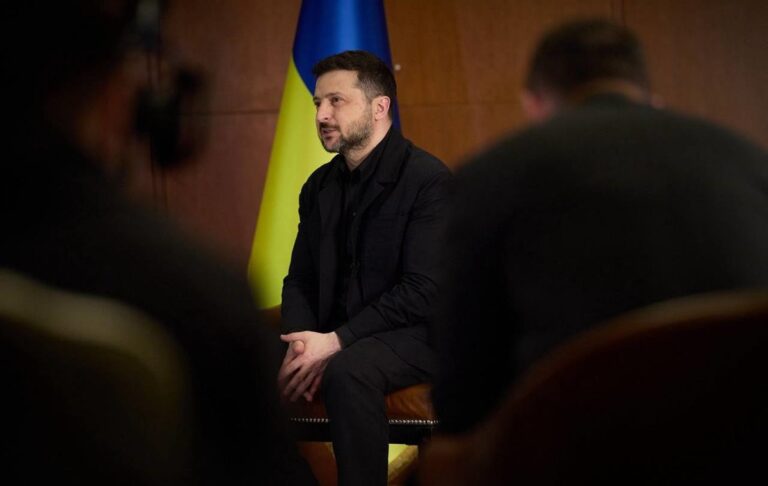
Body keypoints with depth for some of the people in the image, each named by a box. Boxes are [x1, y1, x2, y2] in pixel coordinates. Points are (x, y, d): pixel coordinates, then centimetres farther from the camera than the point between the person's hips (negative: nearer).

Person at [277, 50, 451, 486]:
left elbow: (423, 291, -18)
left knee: (347, 372, -37)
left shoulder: (428, 179, -10)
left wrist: (336, 341, -21)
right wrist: (302, 342, -10)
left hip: (413, 335, -6)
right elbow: (300, 281, 12)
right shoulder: (320, 186, 12)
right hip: (331, 337, 6)